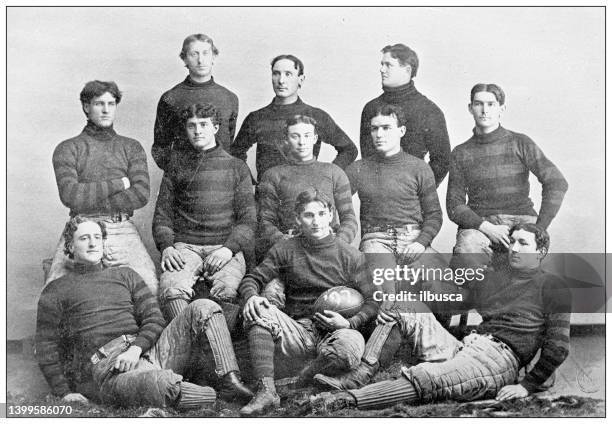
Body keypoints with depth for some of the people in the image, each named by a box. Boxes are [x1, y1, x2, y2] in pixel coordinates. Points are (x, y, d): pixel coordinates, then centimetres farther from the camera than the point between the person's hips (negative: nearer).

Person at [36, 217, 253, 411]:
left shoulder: (124, 275, 24)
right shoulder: (56, 291, 15)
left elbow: (154, 319, 13)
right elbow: (46, 348, 11)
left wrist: (136, 348, -8)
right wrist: (65, 393, -2)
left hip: (144, 353, 5)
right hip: (106, 369, -5)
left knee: (204, 308, -14)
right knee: (160, 382, -41)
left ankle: (230, 380, -26)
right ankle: (220, 398, -22)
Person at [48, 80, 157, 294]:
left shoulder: (131, 147, 15)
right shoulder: (67, 149, 11)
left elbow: (141, 195, -1)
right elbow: (69, 195, -7)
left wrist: (90, 201, -5)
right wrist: (118, 184, -6)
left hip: (122, 228, 1)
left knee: (150, 286, -22)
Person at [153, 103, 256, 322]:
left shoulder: (237, 167, 16)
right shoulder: (177, 168, 21)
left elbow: (248, 219, 8)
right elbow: (162, 215, 16)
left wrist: (228, 248, -10)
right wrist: (166, 247, -5)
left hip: (227, 246, -1)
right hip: (185, 246, 1)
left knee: (226, 289, -33)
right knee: (172, 288, -32)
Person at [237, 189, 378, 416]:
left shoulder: (350, 255, 2)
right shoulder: (285, 250, 7)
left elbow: (372, 301, 2)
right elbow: (251, 279, 6)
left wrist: (350, 323, -17)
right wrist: (251, 296, -18)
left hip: (332, 332, -1)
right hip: (297, 332, 2)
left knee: (351, 346, -36)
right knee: (259, 310, -25)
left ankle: (307, 377, -4)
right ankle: (266, 390, -30)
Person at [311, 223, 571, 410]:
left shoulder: (551, 287, 6)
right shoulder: (493, 279, 25)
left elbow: (558, 346, -3)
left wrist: (527, 385, -12)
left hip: (500, 357, -7)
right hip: (462, 348, 7)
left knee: (425, 379, -34)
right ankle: (358, 379, -18)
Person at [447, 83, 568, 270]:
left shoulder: (520, 143, 5)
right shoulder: (460, 153, 11)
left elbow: (557, 183, -4)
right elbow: (454, 206, 4)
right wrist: (487, 228, -13)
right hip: (478, 224, 1)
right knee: (465, 261, -32)